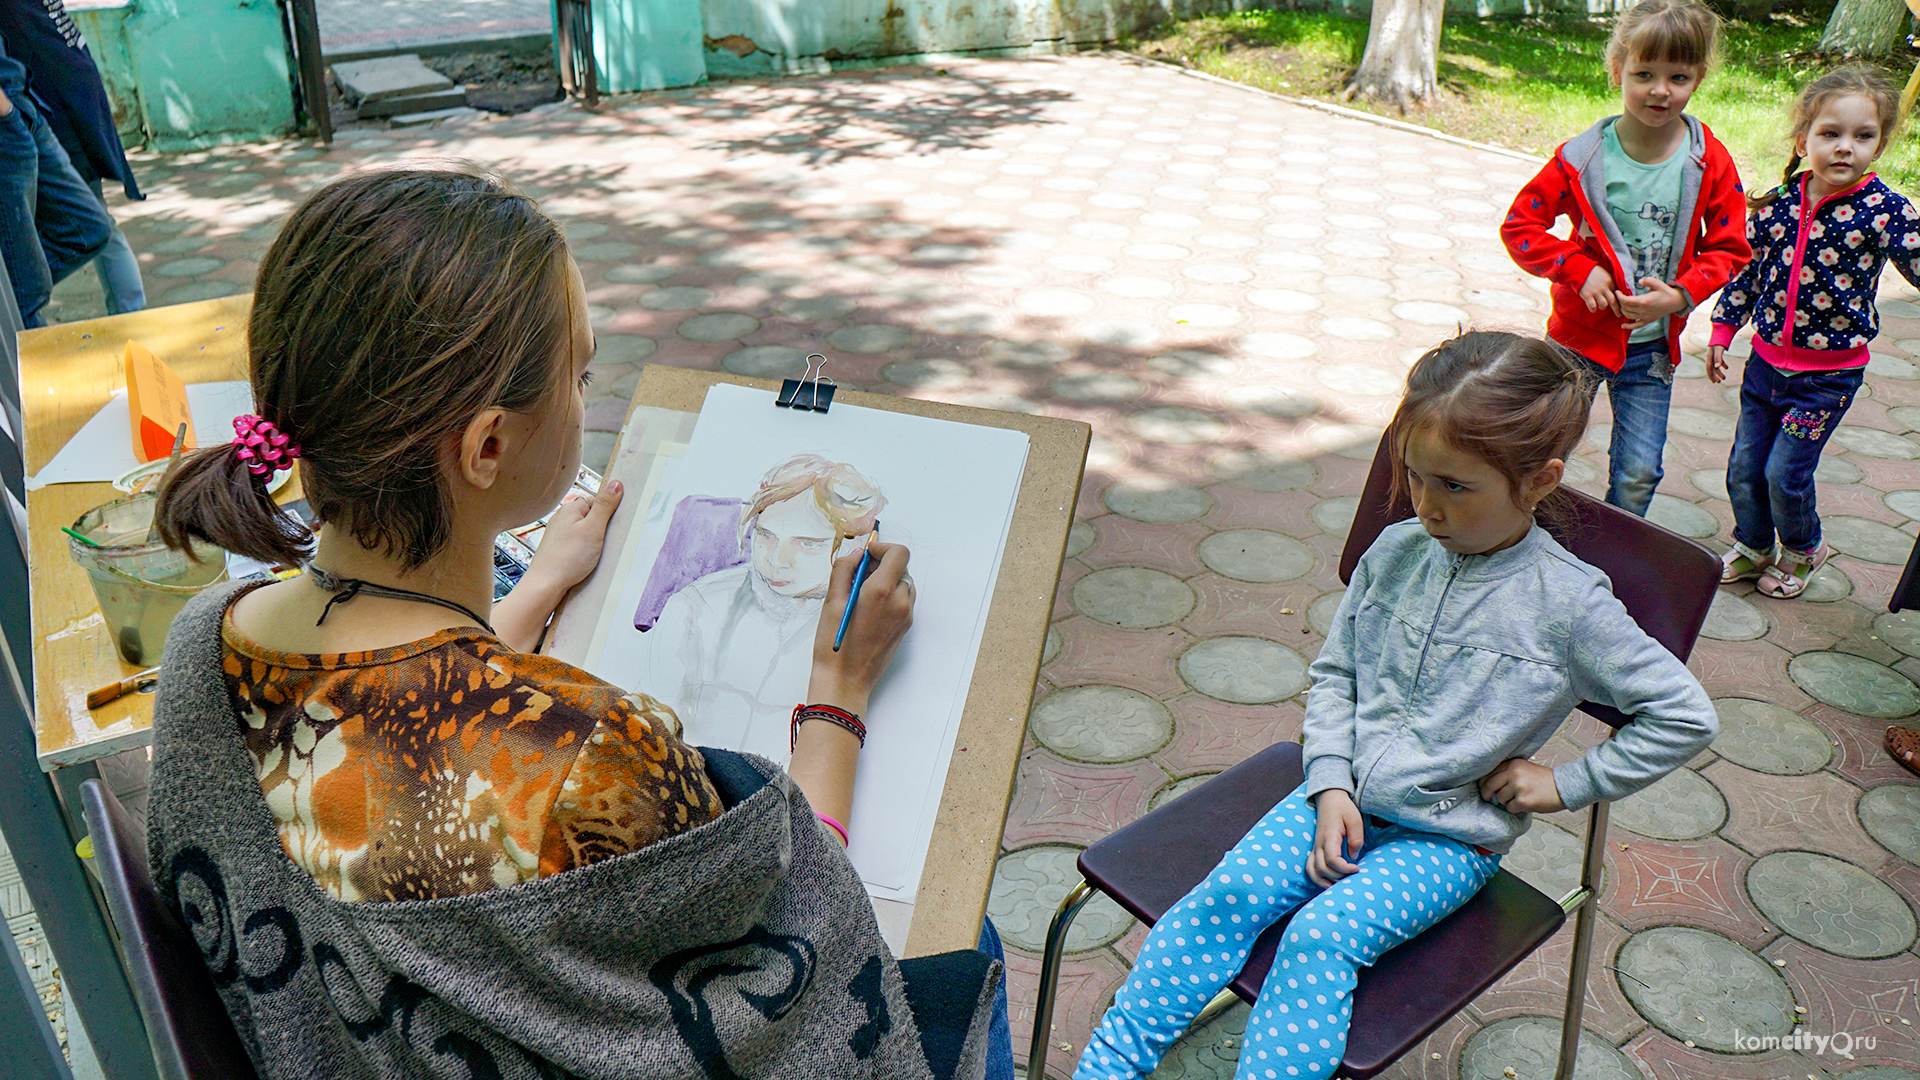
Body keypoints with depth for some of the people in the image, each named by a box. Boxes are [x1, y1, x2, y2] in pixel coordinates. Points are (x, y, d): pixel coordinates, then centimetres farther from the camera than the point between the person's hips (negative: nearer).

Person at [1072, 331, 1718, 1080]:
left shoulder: (1568, 605, -13)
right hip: (1343, 797, 4)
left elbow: (1685, 715, -5)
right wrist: (1332, 786, -4)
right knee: (1231, 890, -20)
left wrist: (1569, 785, -6)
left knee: (1323, 935, -28)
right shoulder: (1395, 552, 0)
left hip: (1448, 839, -3)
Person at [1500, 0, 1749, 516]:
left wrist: (1681, 294, -16)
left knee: (1638, 472, 7)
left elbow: (1729, 249, 1)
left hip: (1653, 344, 2)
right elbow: (1519, 225, -6)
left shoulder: (1709, 164, -6)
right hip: (1580, 334, -1)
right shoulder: (1583, 158, -12)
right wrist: (1580, 270, -16)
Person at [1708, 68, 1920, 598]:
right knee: (1744, 465, 12)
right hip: (1767, 358, 4)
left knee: (1786, 472, -1)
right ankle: (1752, 546, 36)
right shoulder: (1779, 202, -3)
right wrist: (1722, 331, 9)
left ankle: (1802, 549, 29)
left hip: (1830, 371, -4)